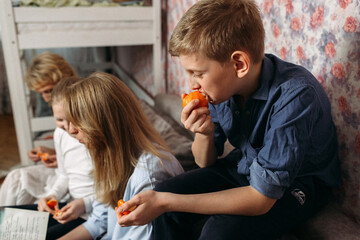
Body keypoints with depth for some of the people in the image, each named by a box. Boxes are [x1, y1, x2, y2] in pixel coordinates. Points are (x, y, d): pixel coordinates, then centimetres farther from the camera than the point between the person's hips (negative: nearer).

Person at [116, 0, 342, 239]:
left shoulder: (295, 96, -32)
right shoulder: (222, 83, -13)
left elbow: (260, 199, -30)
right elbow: (206, 162, -1)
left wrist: (165, 202, -31)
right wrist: (204, 134, -25)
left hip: (297, 182, -4)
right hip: (244, 167, 5)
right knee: (164, 192, -11)